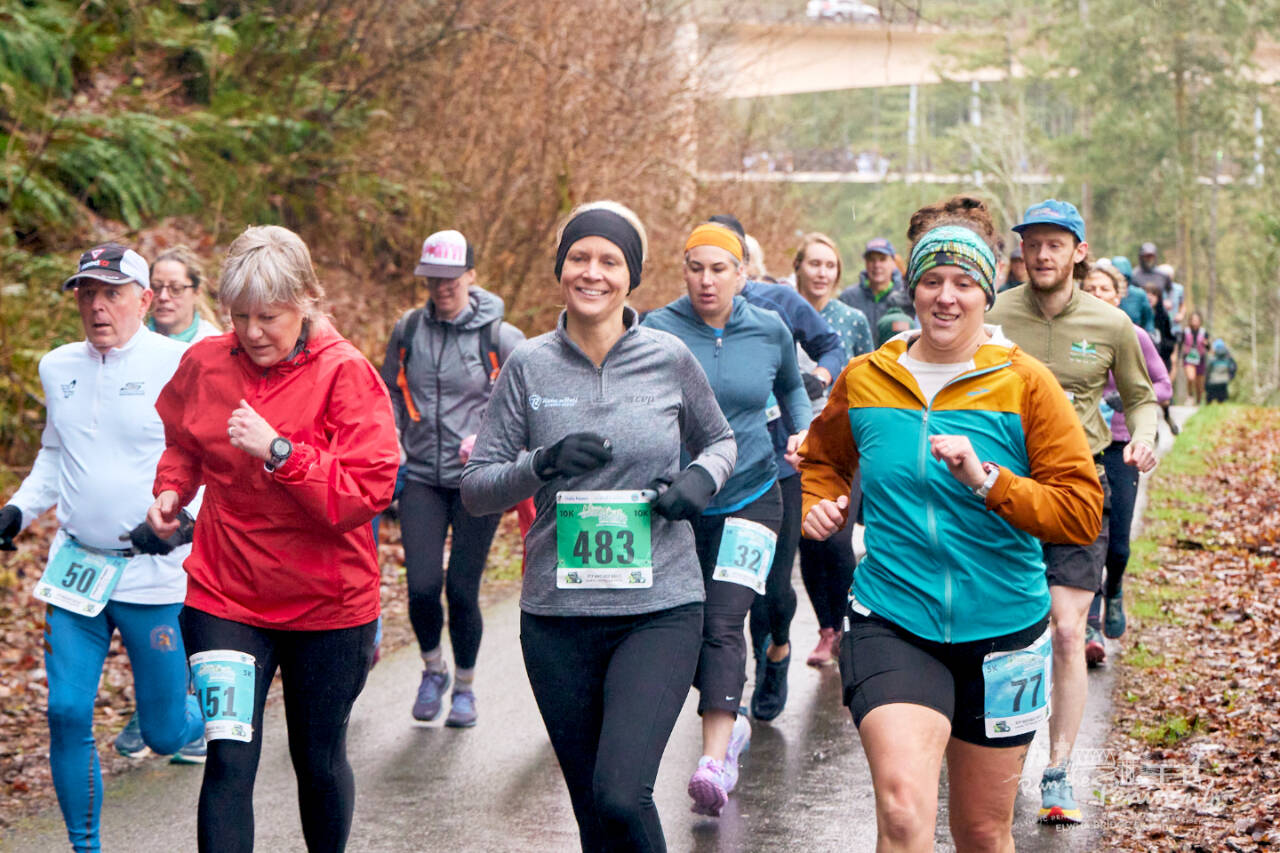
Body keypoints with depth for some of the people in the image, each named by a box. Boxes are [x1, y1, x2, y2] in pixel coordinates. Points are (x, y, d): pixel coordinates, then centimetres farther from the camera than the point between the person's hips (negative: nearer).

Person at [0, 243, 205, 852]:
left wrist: (185, 517, -25)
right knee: (67, 713, -2)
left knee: (164, 734, 5)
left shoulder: (179, 364, -10)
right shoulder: (58, 367, 8)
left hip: (153, 572, -4)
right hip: (76, 566, 4)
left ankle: (203, 712, 41)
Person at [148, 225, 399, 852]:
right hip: (225, 596, 2)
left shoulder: (344, 374, -13)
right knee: (229, 759, -10)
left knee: (318, 760, 13)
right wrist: (171, 489, 2)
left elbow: (369, 490, -21)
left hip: (328, 606, -2)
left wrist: (278, 451, -28)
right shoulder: (205, 365, -1)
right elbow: (184, 443, 21)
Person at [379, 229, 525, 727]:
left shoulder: (500, 337, -4)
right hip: (421, 478, 2)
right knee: (423, 587, -8)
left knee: (462, 590, -1)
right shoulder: (408, 330, 5)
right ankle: (432, 669, 21)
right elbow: (390, 390, 19)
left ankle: (464, 687, 22)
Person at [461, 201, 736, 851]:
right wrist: (544, 463, -15)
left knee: (621, 793, -19)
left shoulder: (669, 359, 0)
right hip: (558, 619, 2)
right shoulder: (529, 366, 1)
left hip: (661, 609, -2)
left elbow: (719, 439, 18)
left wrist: (703, 478, -4)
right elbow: (475, 488, 3)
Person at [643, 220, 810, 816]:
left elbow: (791, 388, 22)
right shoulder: (657, 331, -7)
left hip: (750, 498, -1)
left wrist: (803, 431, 8)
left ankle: (716, 760, -24)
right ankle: (731, 721, 37)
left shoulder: (770, 332, 1)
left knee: (723, 622, -16)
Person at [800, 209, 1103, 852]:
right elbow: (824, 460, 25)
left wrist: (986, 479, -21)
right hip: (892, 623, 0)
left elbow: (1084, 511, -9)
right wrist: (817, 505, 3)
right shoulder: (863, 381, 4)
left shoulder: (1024, 384, -3)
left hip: (1001, 628, 0)